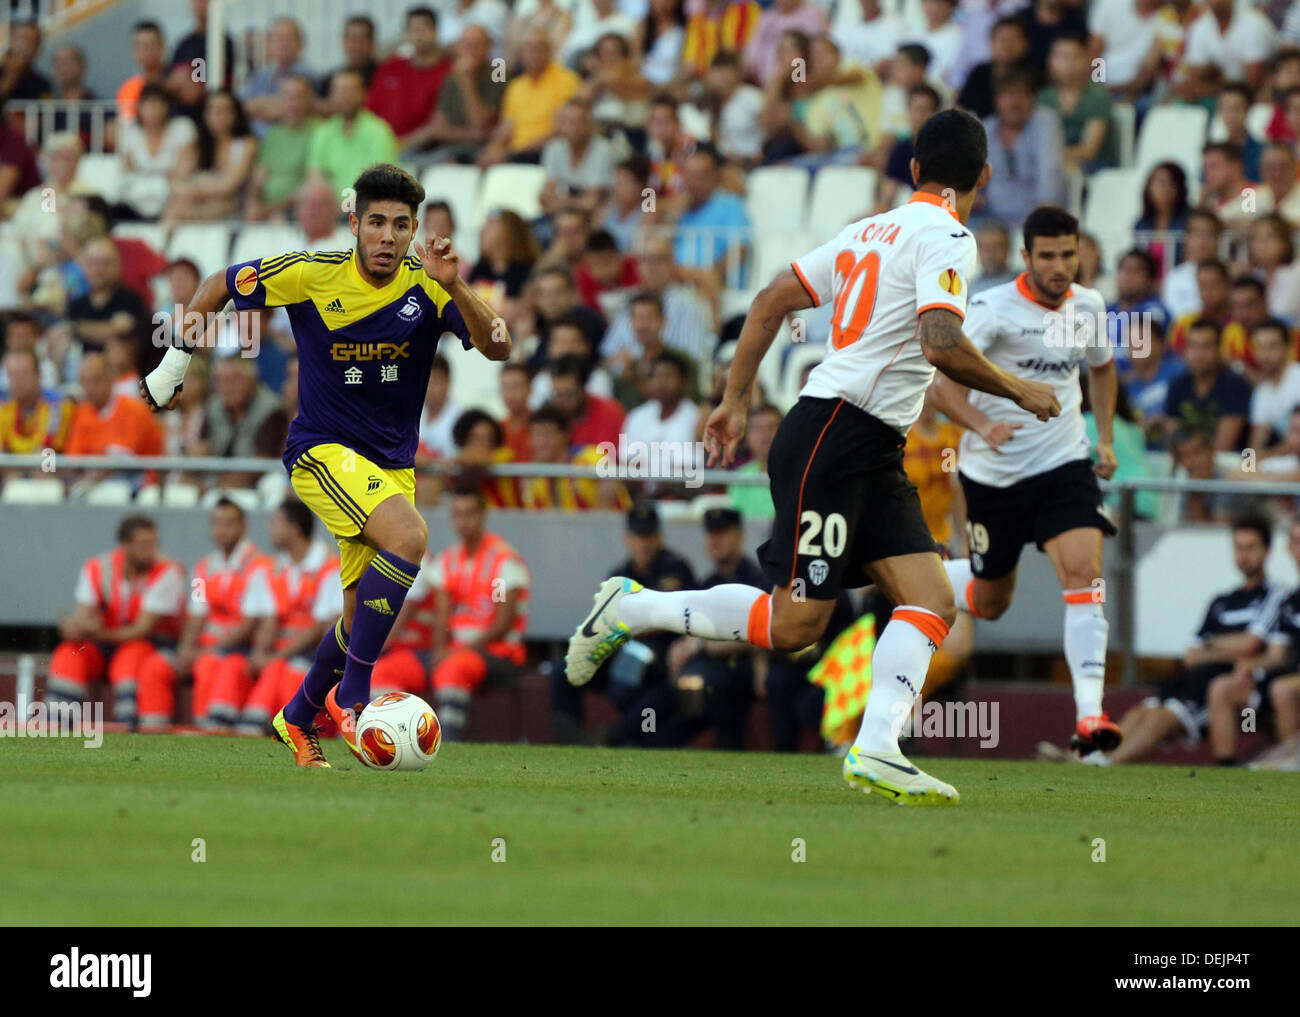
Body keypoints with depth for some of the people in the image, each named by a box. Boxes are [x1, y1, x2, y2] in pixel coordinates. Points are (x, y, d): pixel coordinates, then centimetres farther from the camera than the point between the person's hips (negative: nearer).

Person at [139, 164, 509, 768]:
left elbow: (497, 348, -20)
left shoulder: (426, 286, -8)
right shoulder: (311, 275, -13)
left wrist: (455, 288, -35)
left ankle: (298, 717, 34)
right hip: (322, 450, -5)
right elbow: (219, 286, 2)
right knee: (409, 538, -31)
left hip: (392, 464, 5)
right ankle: (351, 697, -24)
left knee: (363, 615, 9)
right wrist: (173, 365, 5)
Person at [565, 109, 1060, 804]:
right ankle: (632, 609, 4)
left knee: (933, 603, -1)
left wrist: (735, 400, 23)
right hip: (833, 435, -10)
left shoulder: (871, 230, 17)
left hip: (874, 457, 10)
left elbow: (771, 300, 19)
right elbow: (941, 344, -23)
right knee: (792, 625, -8)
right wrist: (1019, 391, -8)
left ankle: (875, 751, -14)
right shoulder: (947, 237, -9)